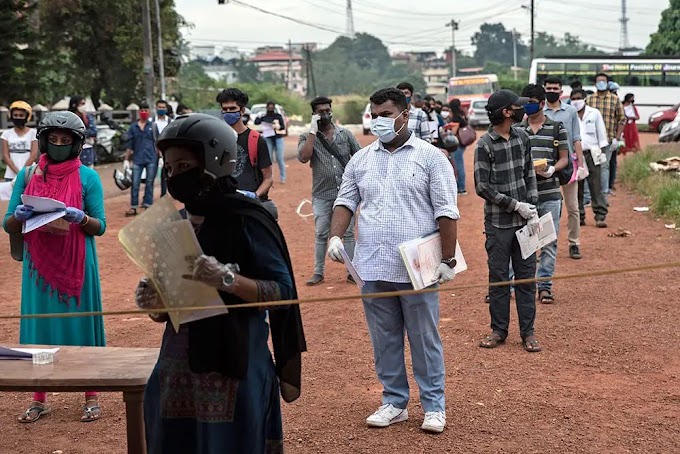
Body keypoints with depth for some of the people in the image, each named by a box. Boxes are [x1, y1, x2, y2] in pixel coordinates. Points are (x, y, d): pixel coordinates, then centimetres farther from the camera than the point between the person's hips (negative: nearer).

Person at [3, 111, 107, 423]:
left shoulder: (87, 177, -1)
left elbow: (100, 227, -2)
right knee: (39, 326, 6)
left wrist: (80, 218, -22)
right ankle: (39, 400, 19)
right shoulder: (28, 175, 5)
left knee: (79, 324, 3)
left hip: (77, 265, -2)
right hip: (39, 263, 2)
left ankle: (91, 398, 15)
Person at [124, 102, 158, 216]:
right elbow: (130, 145, 9)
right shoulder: (133, 127, 8)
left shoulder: (153, 126, 4)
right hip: (137, 159, 1)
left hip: (151, 159, -1)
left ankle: (148, 206, 9)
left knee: (149, 183, 4)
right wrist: (126, 159, 6)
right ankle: (133, 207, 2)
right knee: (135, 184, -2)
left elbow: (157, 143, 5)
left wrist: (159, 156, -1)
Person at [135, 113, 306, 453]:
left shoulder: (245, 220, -10)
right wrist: (155, 302, -3)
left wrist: (227, 279, -26)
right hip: (176, 373, 6)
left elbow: (283, 292, -13)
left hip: (232, 372, -6)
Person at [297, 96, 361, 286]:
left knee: (348, 233, 5)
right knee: (321, 234, 4)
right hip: (322, 195, -1)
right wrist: (313, 131, -14)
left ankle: (352, 271, 13)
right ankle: (318, 272, 14)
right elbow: (303, 157, -16)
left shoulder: (345, 134, 7)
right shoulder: (308, 137, 3)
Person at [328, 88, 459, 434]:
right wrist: (336, 236, -6)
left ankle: (434, 405, 17)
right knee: (384, 340, 12)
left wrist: (448, 260, -7)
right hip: (373, 267, 4)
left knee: (425, 340, 5)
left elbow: (446, 211, -4)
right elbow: (345, 201, 13)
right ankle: (394, 402, 25)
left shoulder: (430, 157, -1)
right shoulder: (360, 160, 11)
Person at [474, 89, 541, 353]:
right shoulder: (485, 145, -10)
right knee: (498, 277, 6)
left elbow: (529, 175, 9)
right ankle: (499, 330, 19)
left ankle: (528, 332, 15)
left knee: (526, 276, 7)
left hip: (524, 220, 4)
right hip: (498, 223, -4)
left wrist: (533, 211, -1)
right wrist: (517, 205, -13)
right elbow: (483, 187, -12)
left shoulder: (521, 137, 6)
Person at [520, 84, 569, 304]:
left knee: (549, 242, 4)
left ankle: (544, 285, 13)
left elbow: (564, 158, 5)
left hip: (550, 195, 0)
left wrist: (551, 170, -15)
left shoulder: (557, 128, 5)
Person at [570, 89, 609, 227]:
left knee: (596, 187, -5)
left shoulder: (594, 113, 8)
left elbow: (601, 133, 10)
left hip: (591, 154, -1)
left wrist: (602, 151, 4)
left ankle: (600, 216, -5)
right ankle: (579, 216, 9)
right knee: (576, 188, 2)